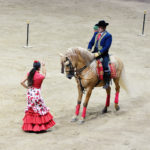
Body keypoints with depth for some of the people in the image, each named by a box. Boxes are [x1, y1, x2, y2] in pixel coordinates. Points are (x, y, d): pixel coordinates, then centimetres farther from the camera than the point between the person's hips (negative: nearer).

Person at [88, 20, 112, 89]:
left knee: (105, 67, -22)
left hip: (103, 55, -6)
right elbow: (91, 42, 16)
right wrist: (89, 50, -3)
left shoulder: (108, 36, -7)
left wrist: (99, 53, -23)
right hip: (94, 53, 6)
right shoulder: (96, 34, 14)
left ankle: (107, 82, -9)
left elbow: (106, 47, -15)